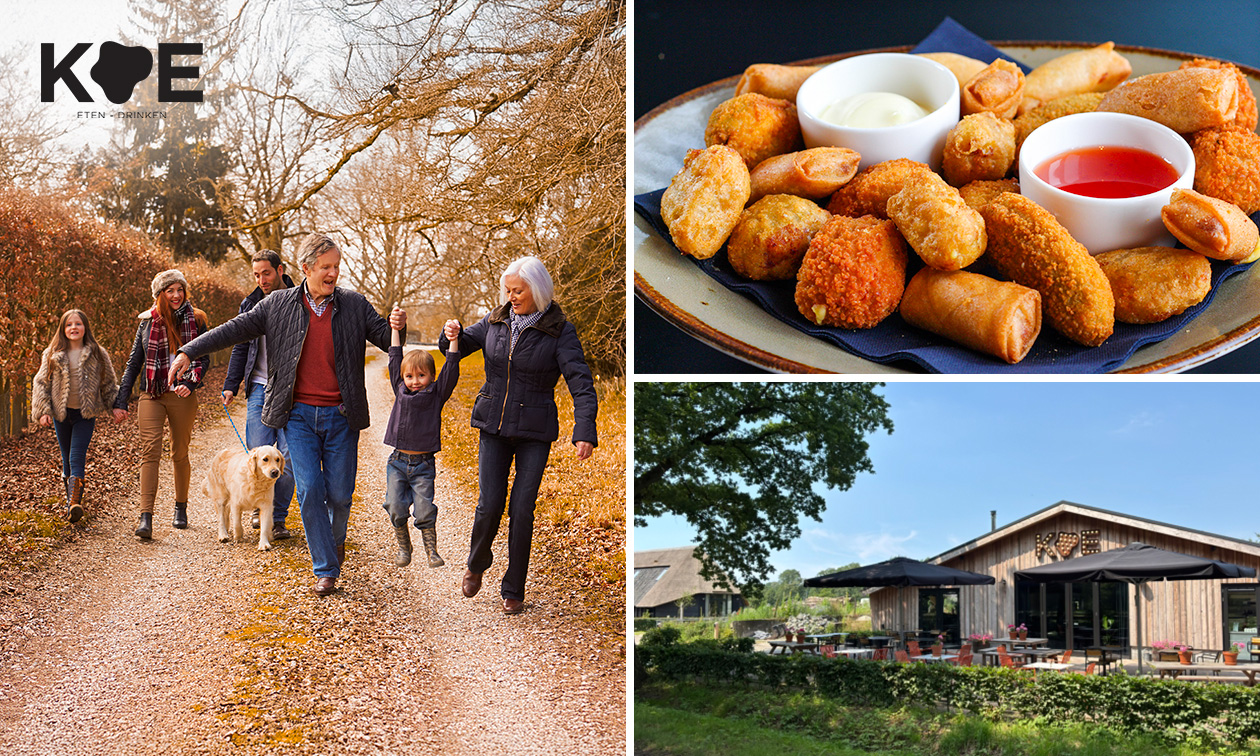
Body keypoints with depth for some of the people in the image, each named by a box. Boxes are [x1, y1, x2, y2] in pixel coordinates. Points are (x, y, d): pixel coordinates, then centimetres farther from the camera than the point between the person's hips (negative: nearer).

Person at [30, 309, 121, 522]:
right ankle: (70, 498, 22)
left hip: (86, 415, -2)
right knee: (66, 458, 10)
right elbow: (41, 383, 6)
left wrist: (116, 407, 7)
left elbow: (109, 384, 11)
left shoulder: (98, 355, 3)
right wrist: (43, 411, -3)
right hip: (61, 414, 2)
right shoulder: (52, 355, 4)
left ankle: (75, 502, -23)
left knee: (77, 458, -13)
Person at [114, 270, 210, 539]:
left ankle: (181, 508, 28)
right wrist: (121, 401, 8)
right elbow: (134, 363, 11)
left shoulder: (195, 320, 3)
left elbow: (204, 359, 3)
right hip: (151, 395, 0)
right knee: (150, 452, -11)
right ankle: (145, 519, -17)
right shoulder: (148, 322, 6)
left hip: (182, 396, 0)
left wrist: (190, 383, -17)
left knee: (180, 454, 9)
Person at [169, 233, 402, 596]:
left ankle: (336, 539, 37)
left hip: (340, 416, 0)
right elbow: (236, 329, 1)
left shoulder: (355, 305, 3)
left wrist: (398, 327, -18)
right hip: (299, 415, 0)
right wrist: (188, 351, -6)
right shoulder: (278, 304, 3)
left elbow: (387, 341, 5)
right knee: (309, 490, -5)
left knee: (339, 493, 4)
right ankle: (325, 569, 6)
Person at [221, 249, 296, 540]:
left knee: (288, 456, -4)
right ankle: (260, 508, 20)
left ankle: (278, 518, 7)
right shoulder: (251, 304, 11)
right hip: (260, 387, 3)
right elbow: (240, 348, 16)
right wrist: (231, 385, 6)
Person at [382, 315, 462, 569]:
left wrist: (453, 340, -19)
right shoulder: (401, 391, 7)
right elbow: (394, 360, 11)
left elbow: (451, 370, -9)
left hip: (423, 465, -2)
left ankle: (431, 550, 10)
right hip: (397, 462, 2)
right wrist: (396, 329, 11)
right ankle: (403, 547, 15)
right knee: (395, 508, -4)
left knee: (424, 511, -6)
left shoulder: (437, 394, 0)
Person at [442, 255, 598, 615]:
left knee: (521, 510, -3)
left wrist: (584, 432, -30)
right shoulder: (496, 321, 3)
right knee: (489, 505, -4)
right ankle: (477, 563, 27)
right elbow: (459, 345, 16)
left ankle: (513, 591, 13)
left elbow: (580, 383, -17)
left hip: (535, 431, -2)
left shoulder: (559, 331, -9)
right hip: (494, 426, 3)